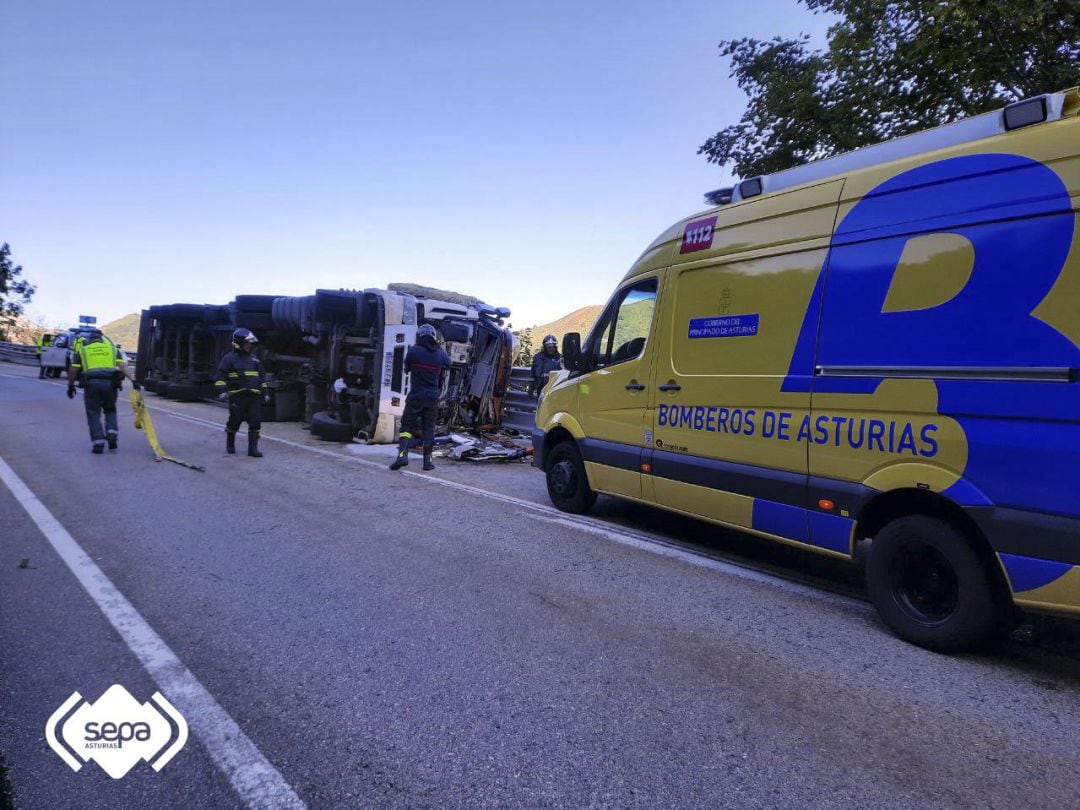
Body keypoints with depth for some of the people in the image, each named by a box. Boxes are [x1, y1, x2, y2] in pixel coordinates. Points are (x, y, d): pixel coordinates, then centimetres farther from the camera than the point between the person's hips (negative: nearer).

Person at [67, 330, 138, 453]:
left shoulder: (83, 350, 17)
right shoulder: (112, 348, 18)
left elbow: (73, 370, 11)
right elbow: (122, 366, 3)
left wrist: (70, 385, 22)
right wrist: (132, 380, -5)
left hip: (92, 383, -1)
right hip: (110, 383, 1)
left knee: (93, 414, 8)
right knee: (110, 410, 21)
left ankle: (98, 443, 2)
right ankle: (112, 435, 3)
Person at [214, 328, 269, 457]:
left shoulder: (254, 359, 19)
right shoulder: (229, 359, 3)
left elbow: (262, 377, 24)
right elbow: (220, 377, -2)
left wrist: (265, 392, 20)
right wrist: (222, 391, -14)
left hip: (254, 397, 4)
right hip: (237, 397, -4)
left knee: (255, 422, -4)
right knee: (235, 421, 3)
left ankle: (253, 448, 0)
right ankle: (230, 444, 27)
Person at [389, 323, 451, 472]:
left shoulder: (413, 351, -11)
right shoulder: (440, 353, -2)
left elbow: (406, 368, 5)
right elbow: (448, 363, 20)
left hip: (415, 396, -2)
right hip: (432, 398, 3)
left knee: (407, 426, 6)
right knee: (429, 429, 11)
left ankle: (403, 454, -13)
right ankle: (427, 461, 12)